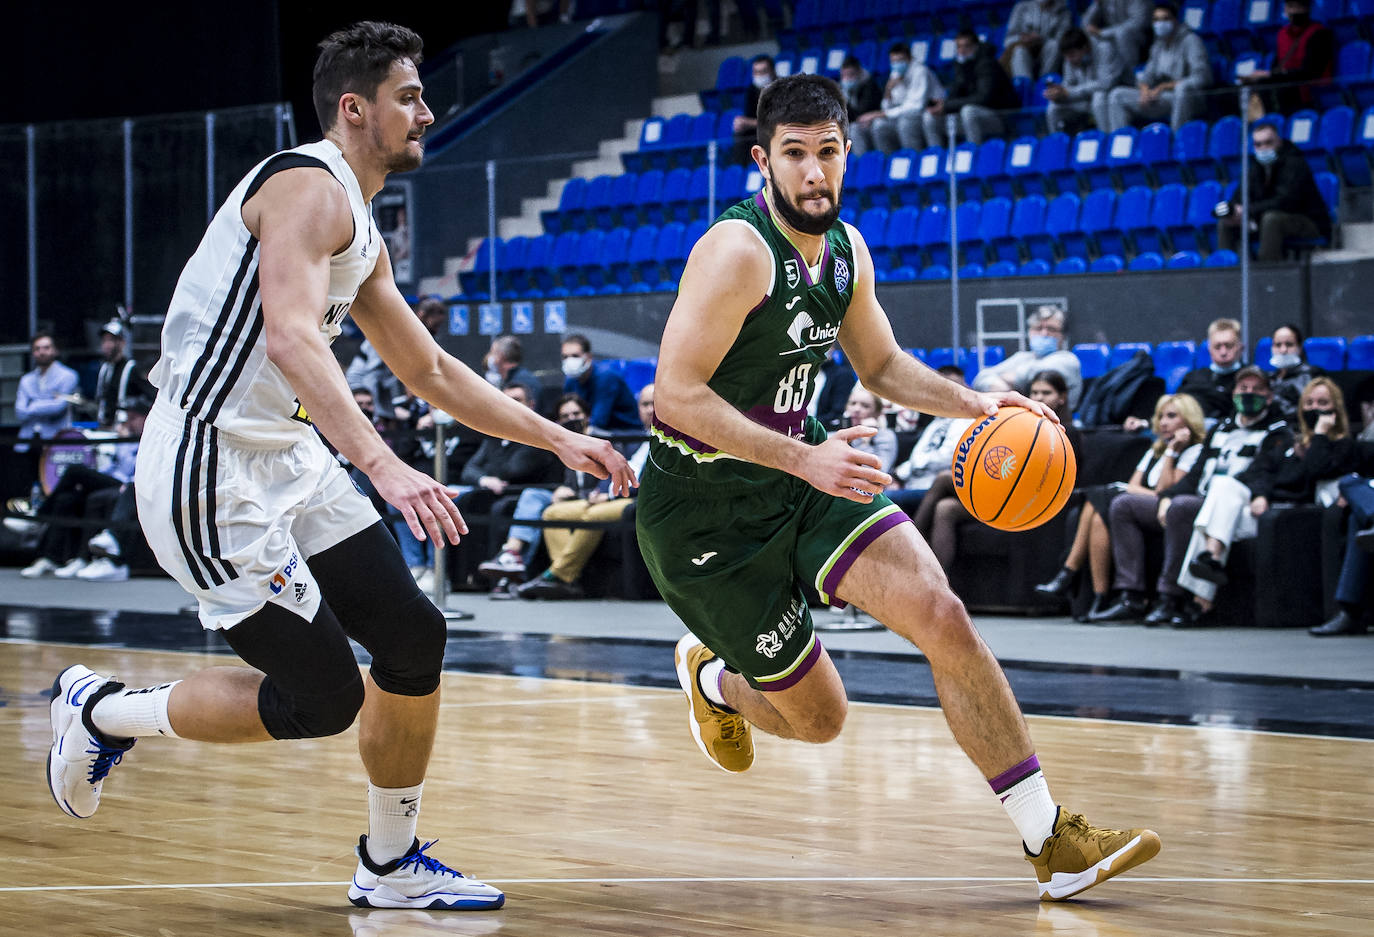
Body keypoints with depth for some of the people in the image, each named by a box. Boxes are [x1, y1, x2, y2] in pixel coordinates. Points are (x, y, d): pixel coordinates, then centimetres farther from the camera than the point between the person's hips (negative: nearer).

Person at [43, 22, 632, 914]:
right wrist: (385, 466, -42)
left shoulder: (361, 233, 16)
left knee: (415, 638, 5)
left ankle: (393, 865, 19)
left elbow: (429, 370, 27)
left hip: (284, 459, 10)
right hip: (208, 471, -10)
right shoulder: (308, 187, -16)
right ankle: (101, 712, 12)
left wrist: (557, 439, 23)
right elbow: (290, 339, -32)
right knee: (322, 698, -7)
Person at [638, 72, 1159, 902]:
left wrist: (973, 403, -1)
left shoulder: (846, 250, 2)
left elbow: (882, 365, 17)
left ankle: (1053, 842, -8)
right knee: (817, 718, 2)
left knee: (942, 615, -12)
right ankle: (711, 681, 39)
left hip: (803, 470, 7)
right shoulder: (738, 250, -24)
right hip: (706, 508, -7)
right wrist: (805, 461, -34)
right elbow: (677, 394, -28)